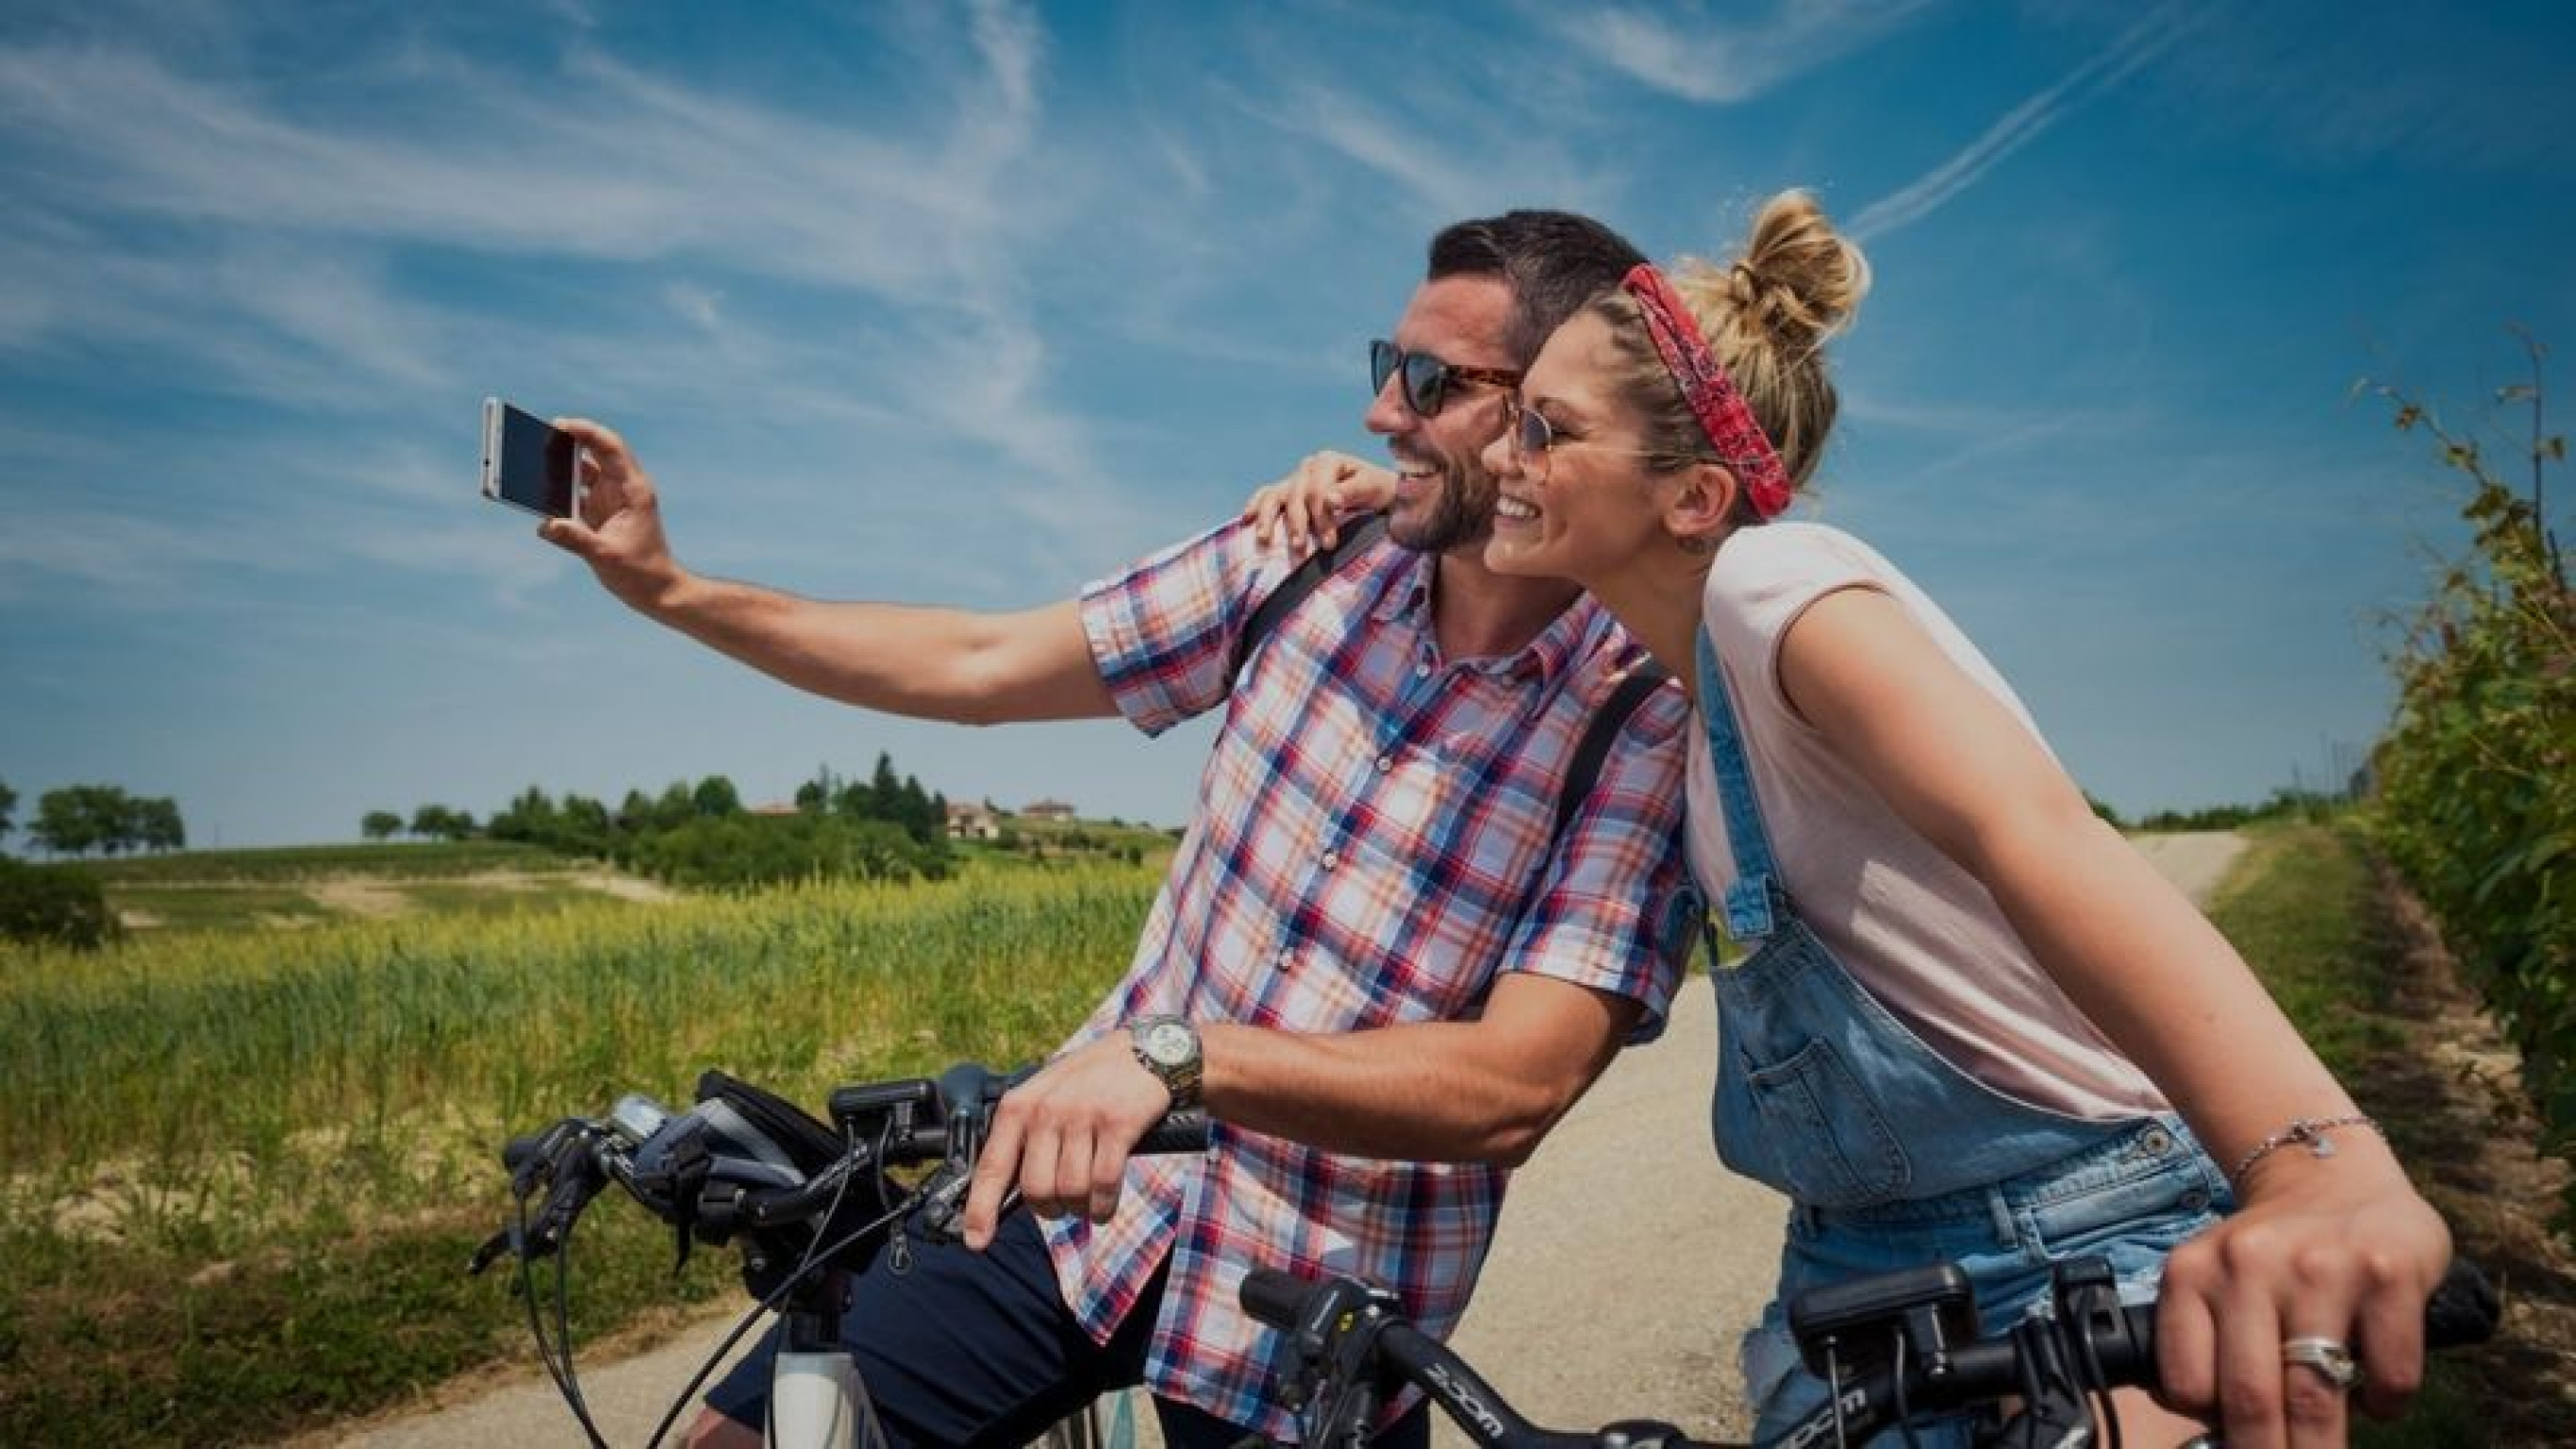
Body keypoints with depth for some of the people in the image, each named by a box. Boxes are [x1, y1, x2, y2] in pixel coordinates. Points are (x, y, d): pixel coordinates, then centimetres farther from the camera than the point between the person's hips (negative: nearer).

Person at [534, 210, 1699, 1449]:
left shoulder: (1649, 724, -16)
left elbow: (1515, 1085, -26)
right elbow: (982, 665, 2)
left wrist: (1174, 1054, -38)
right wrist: (670, 588, -1)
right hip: (1099, 1189, 4)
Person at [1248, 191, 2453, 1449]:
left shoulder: (1774, 582, -19)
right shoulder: (1673, 657, 4)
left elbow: (2033, 832, -37)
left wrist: (2319, 1159, -51)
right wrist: (1376, 512, 4)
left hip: (2086, 1252, -7)